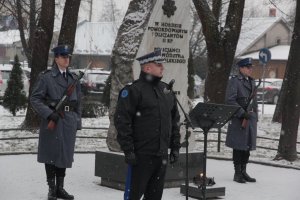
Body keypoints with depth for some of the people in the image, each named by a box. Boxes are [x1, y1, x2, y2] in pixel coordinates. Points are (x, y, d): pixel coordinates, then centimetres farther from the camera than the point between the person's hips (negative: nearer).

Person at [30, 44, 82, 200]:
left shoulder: (73, 78, 12)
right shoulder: (46, 77, -4)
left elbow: (78, 102, 16)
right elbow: (35, 98, -7)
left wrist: (78, 122, 11)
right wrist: (49, 113, -16)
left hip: (69, 121, 4)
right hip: (52, 121, -4)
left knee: (65, 154, 8)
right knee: (51, 154, 1)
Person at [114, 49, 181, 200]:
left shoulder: (166, 90, 14)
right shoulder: (133, 90, -9)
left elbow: (175, 120, 19)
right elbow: (122, 121, -14)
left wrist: (175, 147, 14)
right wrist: (128, 150, -17)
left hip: (162, 155, 7)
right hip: (142, 155, -7)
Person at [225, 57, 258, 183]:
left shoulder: (251, 82, 16)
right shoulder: (234, 81, -7)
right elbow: (230, 100, -14)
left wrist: (255, 117, 16)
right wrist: (242, 113, -19)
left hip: (250, 118, 7)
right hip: (238, 120, -7)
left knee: (248, 146, 9)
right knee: (238, 147, -2)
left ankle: (243, 172, 17)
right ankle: (237, 173, 4)